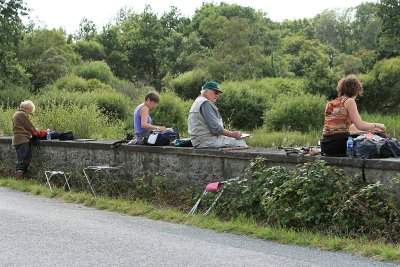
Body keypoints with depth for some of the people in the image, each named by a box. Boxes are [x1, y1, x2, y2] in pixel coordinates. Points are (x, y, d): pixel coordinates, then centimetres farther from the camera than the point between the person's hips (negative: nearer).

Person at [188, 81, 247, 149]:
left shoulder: (198, 102, 22)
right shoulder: (205, 104, -13)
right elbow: (216, 129, -19)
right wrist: (233, 134, -10)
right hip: (206, 141, -11)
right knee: (240, 143, -14)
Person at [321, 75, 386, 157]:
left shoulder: (330, 104, 17)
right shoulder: (349, 101, -3)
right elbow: (360, 125, -11)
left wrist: (371, 128, 30)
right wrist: (376, 125, 6)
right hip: (339, 143, -7)